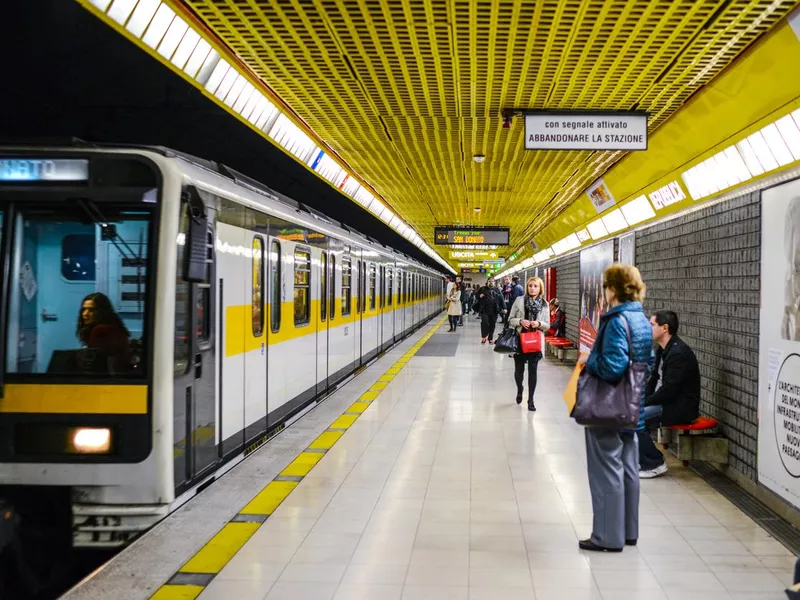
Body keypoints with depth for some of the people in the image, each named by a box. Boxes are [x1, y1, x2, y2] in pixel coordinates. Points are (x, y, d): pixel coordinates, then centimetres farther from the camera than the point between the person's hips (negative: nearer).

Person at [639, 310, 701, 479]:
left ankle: (655, 464, -9)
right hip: (666, 401, 10)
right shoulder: (662, 349, 9)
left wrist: (643, 403, -17)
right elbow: (654, 379, 16)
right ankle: (640, 458, 10)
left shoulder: (679, 353, -21)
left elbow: (669, 390, -25)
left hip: (681, 407, -10)